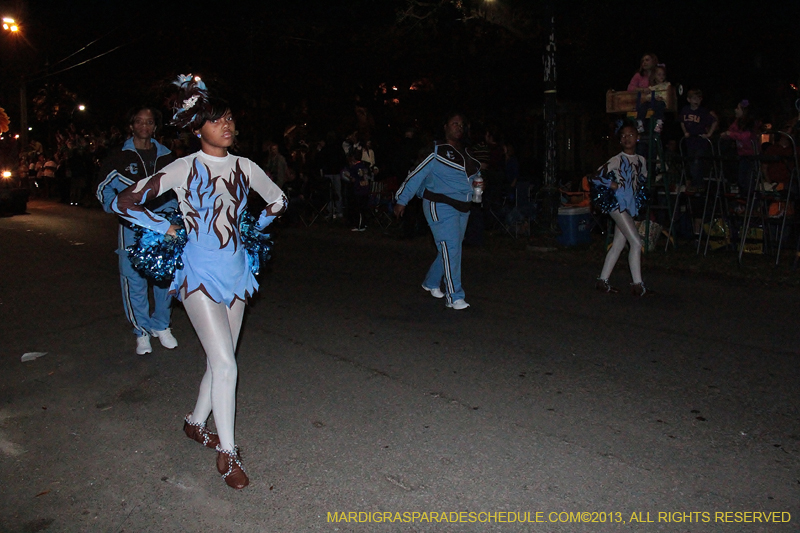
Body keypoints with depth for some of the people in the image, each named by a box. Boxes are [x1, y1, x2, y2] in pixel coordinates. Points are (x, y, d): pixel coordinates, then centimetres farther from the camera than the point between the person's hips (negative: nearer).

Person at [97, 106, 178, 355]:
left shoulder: (165, 156, 13)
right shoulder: (119, 157, 7)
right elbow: (104, 189, 11)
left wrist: (169, 212, 5)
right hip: (132, 227, -2)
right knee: (134, 280, -2)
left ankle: (161, 326, 21)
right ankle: (142, 331, 10)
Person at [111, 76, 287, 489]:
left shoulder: (244, 168, 4)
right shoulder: (183, 169, -8)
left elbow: (278, 200, 21)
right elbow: (123, 202, -7)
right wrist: (167, 229, -5)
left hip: (236, 270, 5)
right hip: (200, 273, -5)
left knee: (220, 359, 13)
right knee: (224, 362, -10)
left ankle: (196, 423, 37)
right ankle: (227, 452, 4)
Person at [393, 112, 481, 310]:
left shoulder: (466, 154, 15)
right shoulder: (436, 152, -7)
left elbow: (475, 173, 33)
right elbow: (417, 175, -5)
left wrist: (478, 183, 13)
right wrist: (401, 201, -5)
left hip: (462, 208, 8)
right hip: (440, 206, -8)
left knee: (450, 249, 13)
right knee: (450, 247, -15)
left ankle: (431, 282, 34)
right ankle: (454, 297, -13)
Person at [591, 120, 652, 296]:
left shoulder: (641, 160, 12)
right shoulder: (617, 160, -8)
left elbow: (642, 181, 27)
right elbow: (596, 177, -13)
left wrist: (639, 199, 13)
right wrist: (614, 186, -13)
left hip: (630, 207, 7)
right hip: (617, 204, -7)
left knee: (618, 245, 8)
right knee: (636, 242, -13)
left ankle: (603, 280, 14)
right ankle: (637, 285, -8)